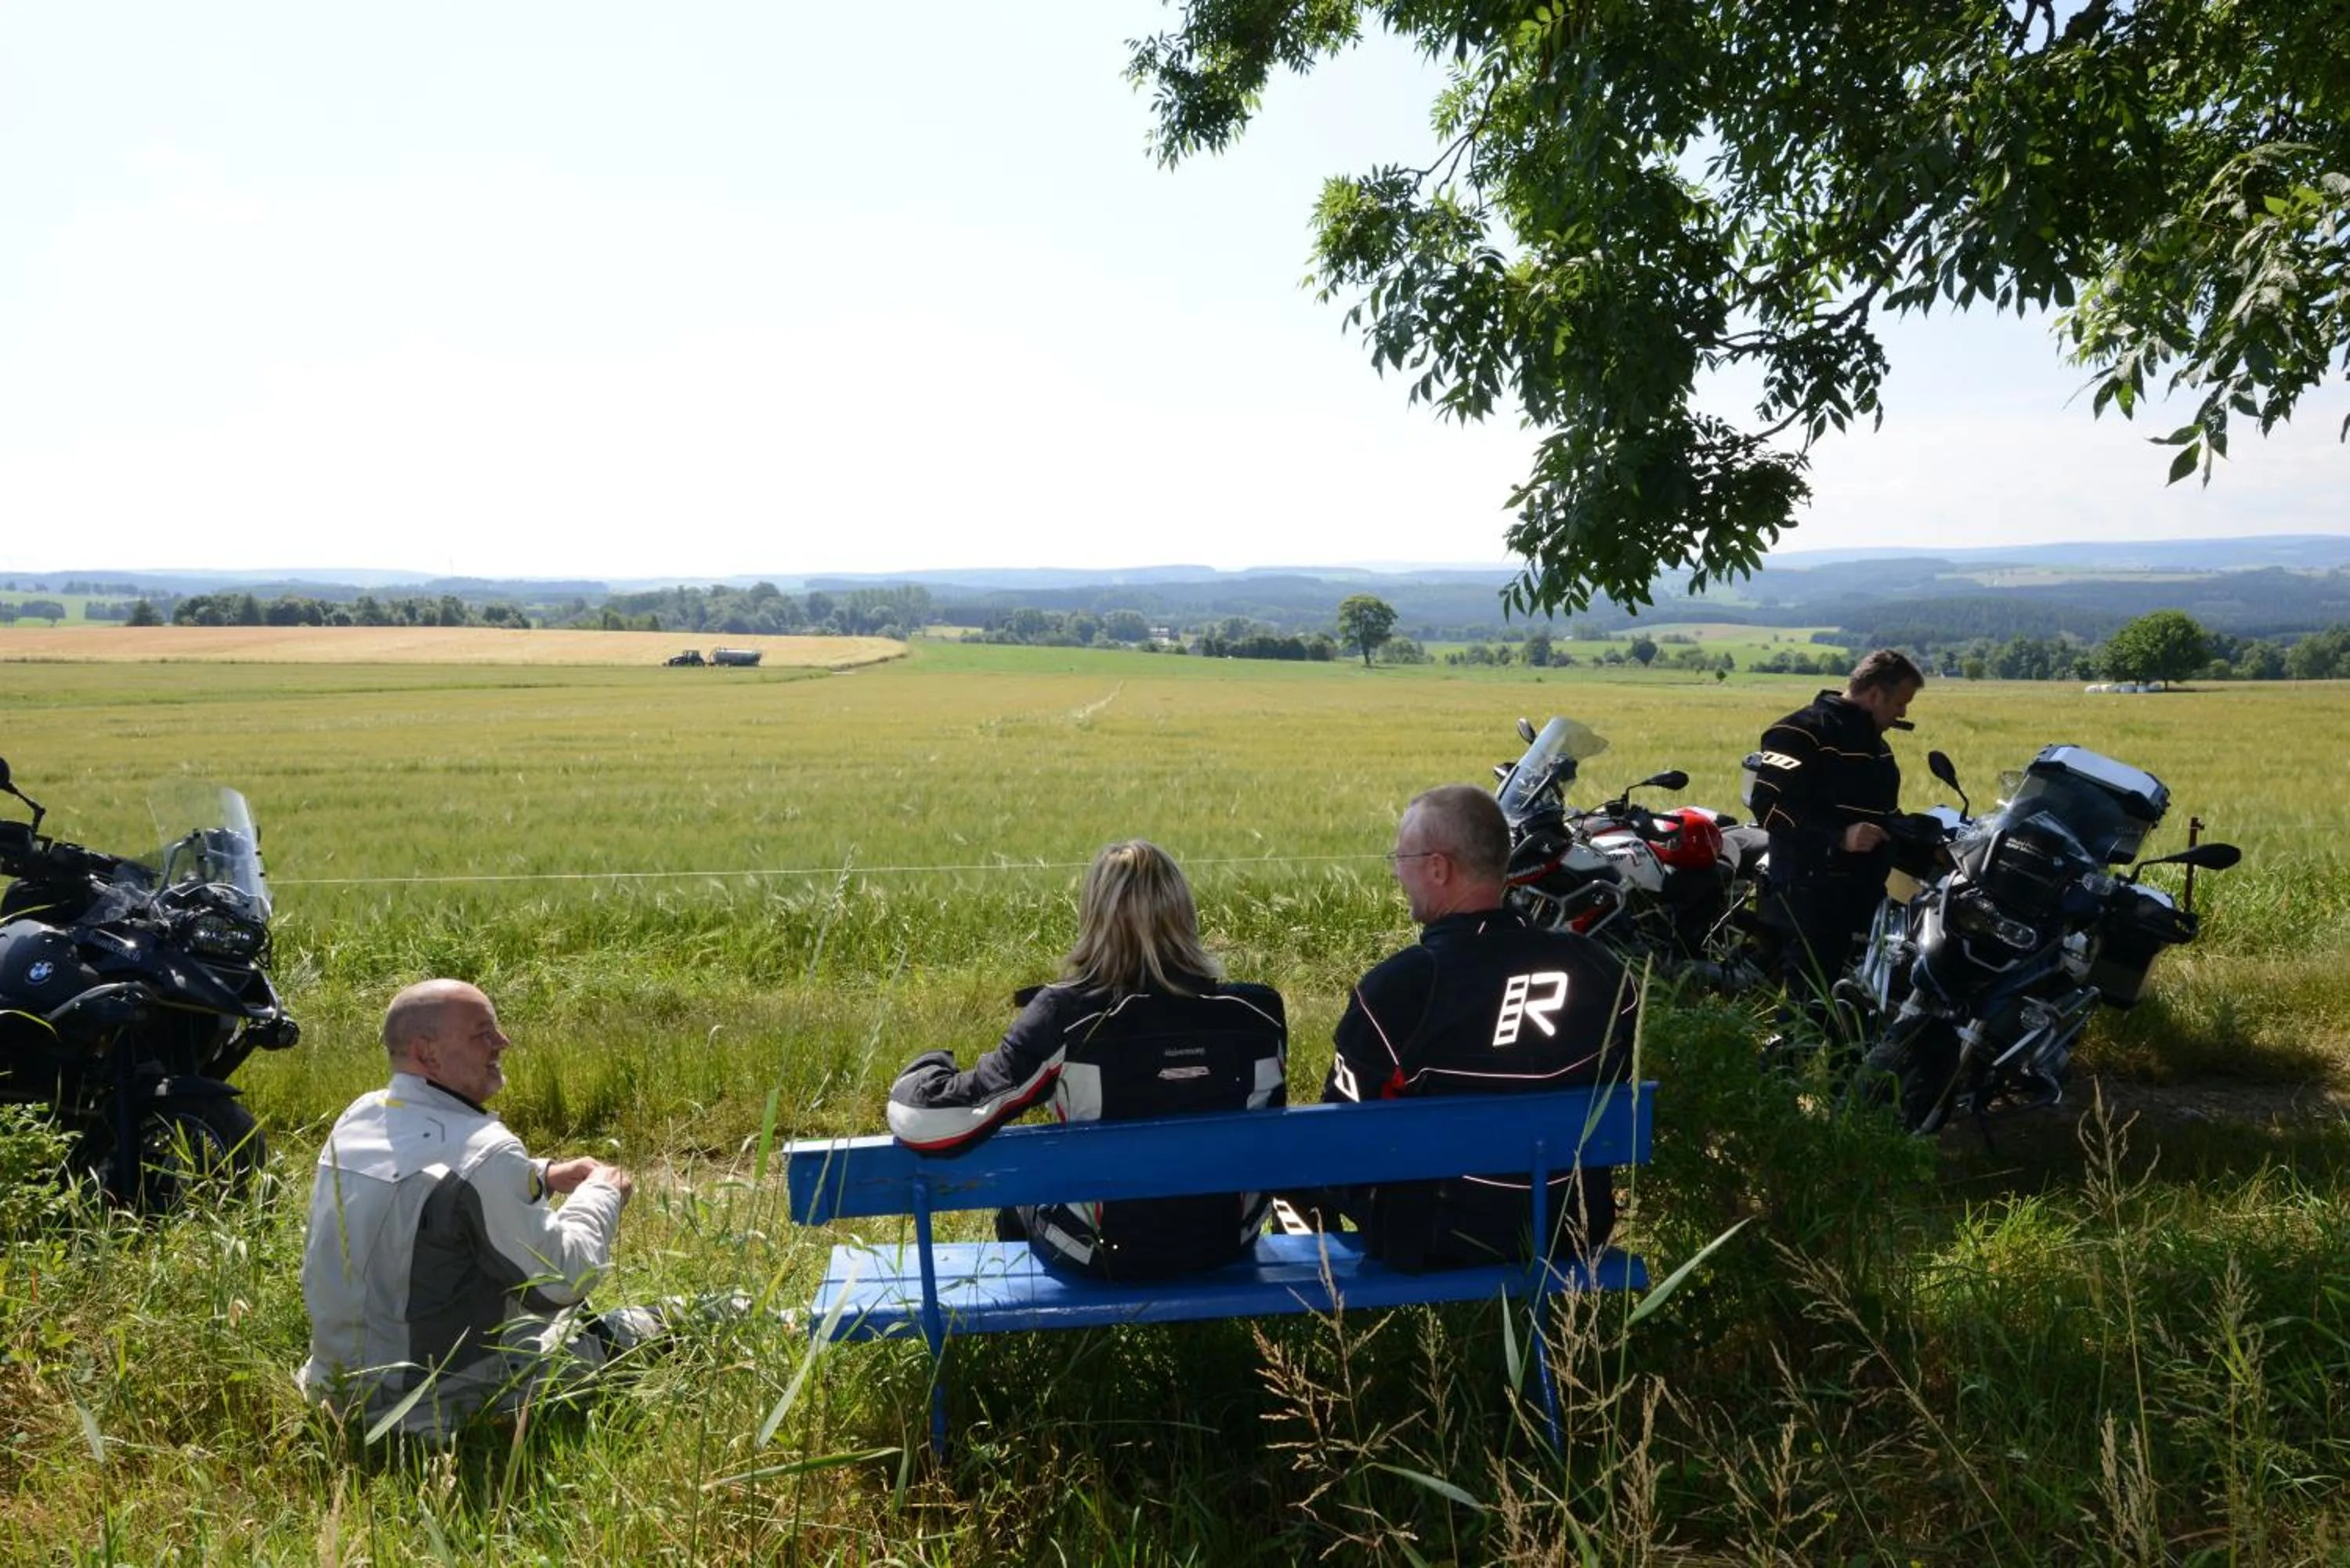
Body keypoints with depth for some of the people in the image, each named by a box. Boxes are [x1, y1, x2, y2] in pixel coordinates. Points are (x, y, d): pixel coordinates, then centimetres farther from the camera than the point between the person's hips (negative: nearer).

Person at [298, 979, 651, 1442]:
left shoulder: (358, 1116, -1)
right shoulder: (482, 1151, -27)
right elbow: (560, 1280, -20)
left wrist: (544, 1177, 11)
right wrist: (602, 1194, -4)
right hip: (439, 1405, -8)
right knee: (639, 1325, 10)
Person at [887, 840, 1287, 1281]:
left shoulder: (1065, 1018, -24)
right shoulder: (1255, 1014, -16)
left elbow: (925, 1121, -26)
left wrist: (926, 1068, -4)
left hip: (1108, 1256, -3)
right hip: (1228, 1243, 3)